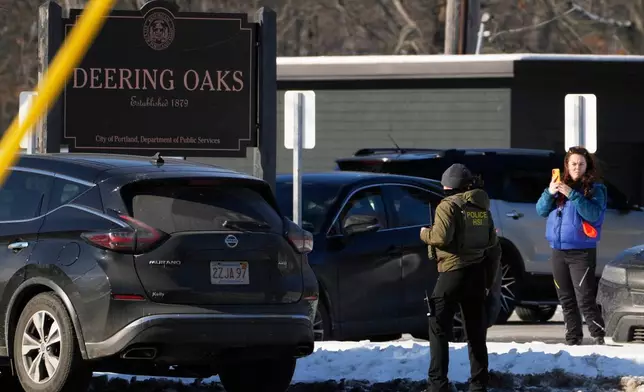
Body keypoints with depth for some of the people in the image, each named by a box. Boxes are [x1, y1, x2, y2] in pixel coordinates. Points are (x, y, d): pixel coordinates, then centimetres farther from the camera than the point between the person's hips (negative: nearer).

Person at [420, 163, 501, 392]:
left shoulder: (449, 205, -9)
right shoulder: (482, 209, 13)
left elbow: (442, 236, -21)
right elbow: (494, 249, 15)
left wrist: (425, 234, 0)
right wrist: (489, 281, 21)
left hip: (453, 272, -6)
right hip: (478, 274, 6)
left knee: (439, 329, -3)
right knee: (476, 333, 11)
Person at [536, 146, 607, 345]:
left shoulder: (595, 189, -3)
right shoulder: (559, 185, 11)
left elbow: (594, 214, -18)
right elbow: (541, 210, 7)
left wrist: (572, 195, -24)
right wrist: (549, 193, -12)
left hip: (582, 252, -5)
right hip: (558, 251, 5)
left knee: (585, 299, -13)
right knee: (566, 300, 10)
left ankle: (598, 338, -8)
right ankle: (573, 340, 16)